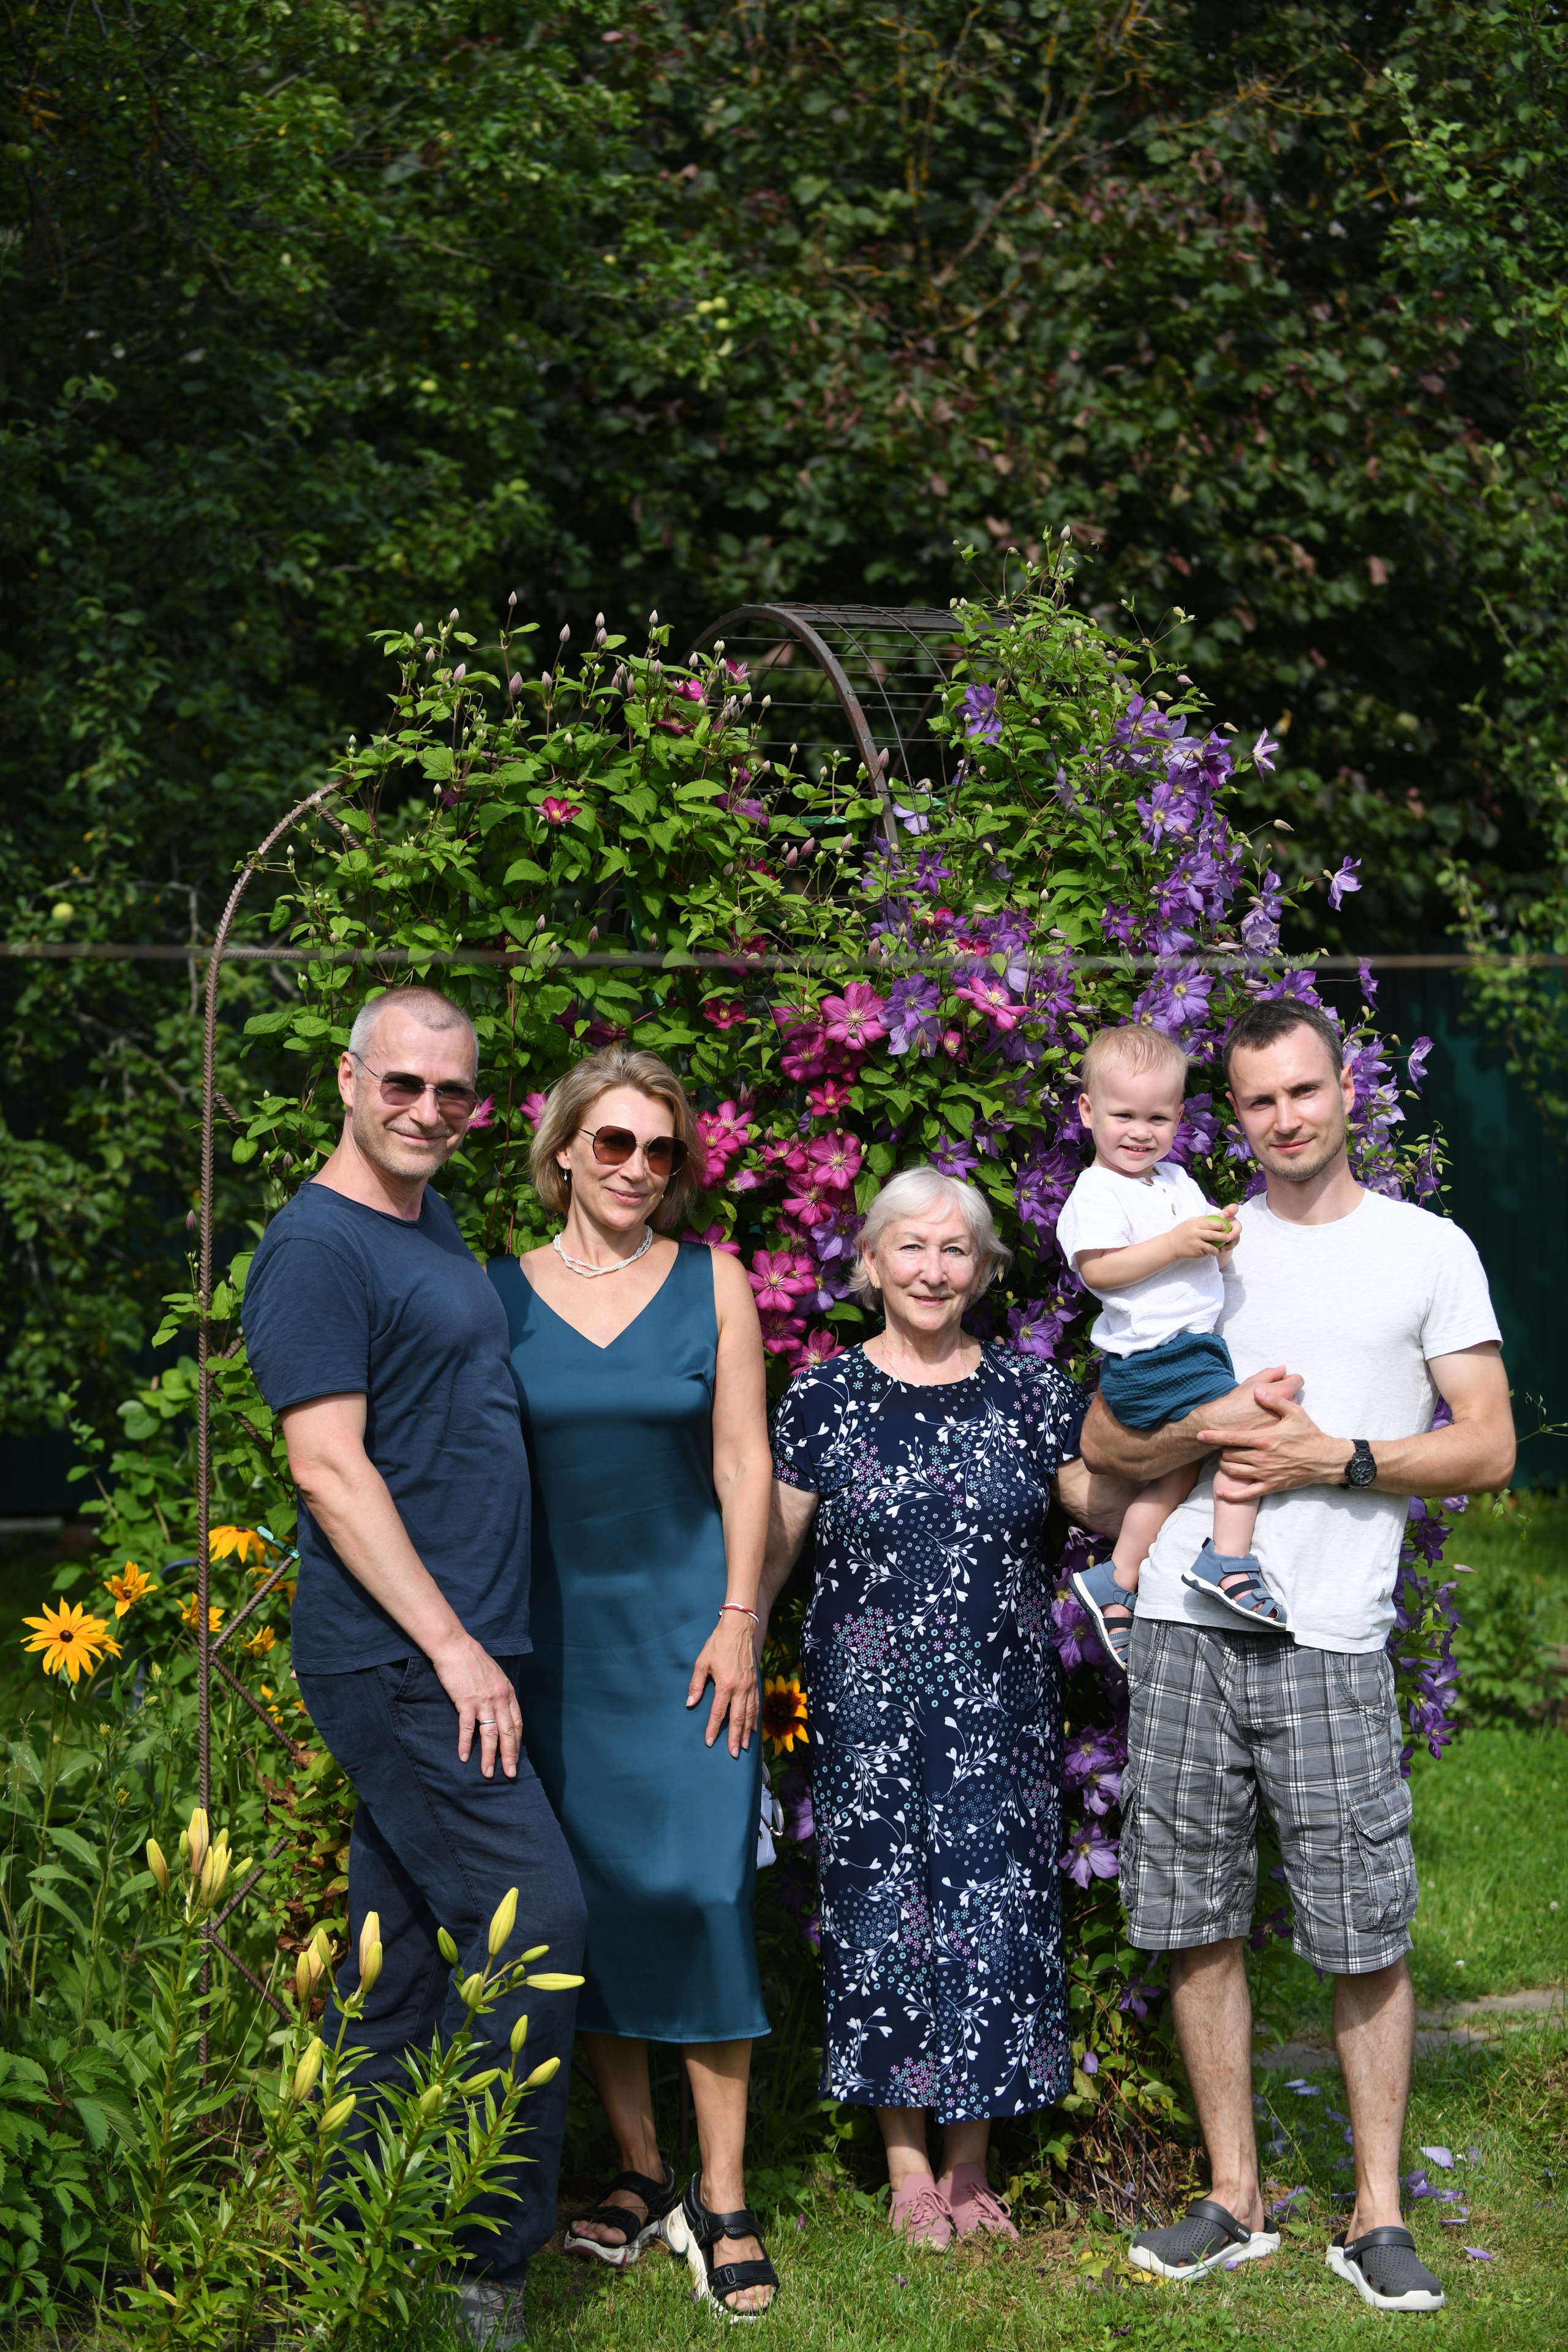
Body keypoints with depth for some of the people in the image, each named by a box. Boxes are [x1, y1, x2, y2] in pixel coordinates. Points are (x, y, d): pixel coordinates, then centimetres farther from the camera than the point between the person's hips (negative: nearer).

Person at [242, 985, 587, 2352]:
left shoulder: (437, 1230, 16)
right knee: (534, 1919, -12)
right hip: (401, 1659, -9)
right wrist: (450, 1646, -19)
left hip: (458, 1649, 9)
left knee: (408, 1952, 12)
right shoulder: (319, 1244, -12)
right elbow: (331, 1470, -17)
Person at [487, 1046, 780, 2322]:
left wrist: (738, 1621, -5)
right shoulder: (502, 1292, 3)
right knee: (591, 1895, 5)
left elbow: (744, 1461, 3)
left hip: (683, 1621, -1)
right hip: (556, 1631, 1)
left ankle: (722, 2198, -1)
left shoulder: (712, 1282, 4)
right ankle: (639, 2169, 18)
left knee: (703, 1890, -8)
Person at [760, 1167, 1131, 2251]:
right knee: (884, 1910, 1)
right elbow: (768, 1551, 5)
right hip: (870, 1707, -1)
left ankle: (971, 2165, 17)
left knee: (995, 1913, 2)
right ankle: (909, 2170, 15)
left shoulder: (1028, 1389, 5)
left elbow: (1117, 1506, 3)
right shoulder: (825, 1398, 2)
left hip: (1000, 1712, 1)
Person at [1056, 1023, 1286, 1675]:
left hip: (1193, 1346, 9)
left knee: (1181, 1472, 12)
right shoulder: (1098, 1193, -8)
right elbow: (1098, 1270, -20)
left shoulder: (1176, 1181, 18)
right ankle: (1229, 1564, -18)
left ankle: (1115, 1584, 22)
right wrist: (1176, 1244, -23)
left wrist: (1223, 1240, 0)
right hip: (1154, 1357, -9)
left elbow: (1211, 1262, 23)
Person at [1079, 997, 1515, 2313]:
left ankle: (1378, 2213, 9)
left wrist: (1333, 1456, -10)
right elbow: (1105, 1444, 13)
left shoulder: (1427, 1250, 7)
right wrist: (1213, 1427, -6)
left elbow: (1488, 1448, 2)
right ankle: (1235, 2198, 16)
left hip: (1330, 1638, -3)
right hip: (1187, 1623, 3)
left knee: (1366, 1934, -3)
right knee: (1197, 1921, 5)